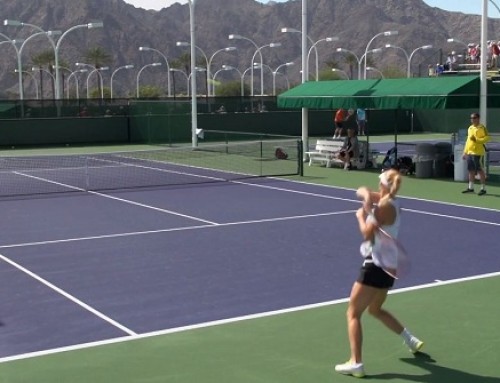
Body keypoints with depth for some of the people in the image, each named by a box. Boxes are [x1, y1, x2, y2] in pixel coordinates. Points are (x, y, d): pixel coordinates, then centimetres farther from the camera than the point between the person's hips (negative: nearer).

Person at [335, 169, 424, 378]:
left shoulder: (385, 207, -17)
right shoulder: (389, 201, 9)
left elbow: (368, 235, -20)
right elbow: (362, 191, 14)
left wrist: (361, 216, -5)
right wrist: (367, 194, -7)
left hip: (376, 264, -9)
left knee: (353, 313, -4)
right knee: (375, 309, 28)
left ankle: (355, 363, -10)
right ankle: (410, 340, 30)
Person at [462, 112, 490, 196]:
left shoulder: (482, 127, -6)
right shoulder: (470, 128, 16)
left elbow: (487, 138, -12)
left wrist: (477, 140, -23)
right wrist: (465, 152, 19)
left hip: (477, 153, -7)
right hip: (469, 152, 7)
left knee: (479, 170, -4)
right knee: (471, 170, 11)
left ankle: (483, 188, 2)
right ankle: (470, 187, 18)